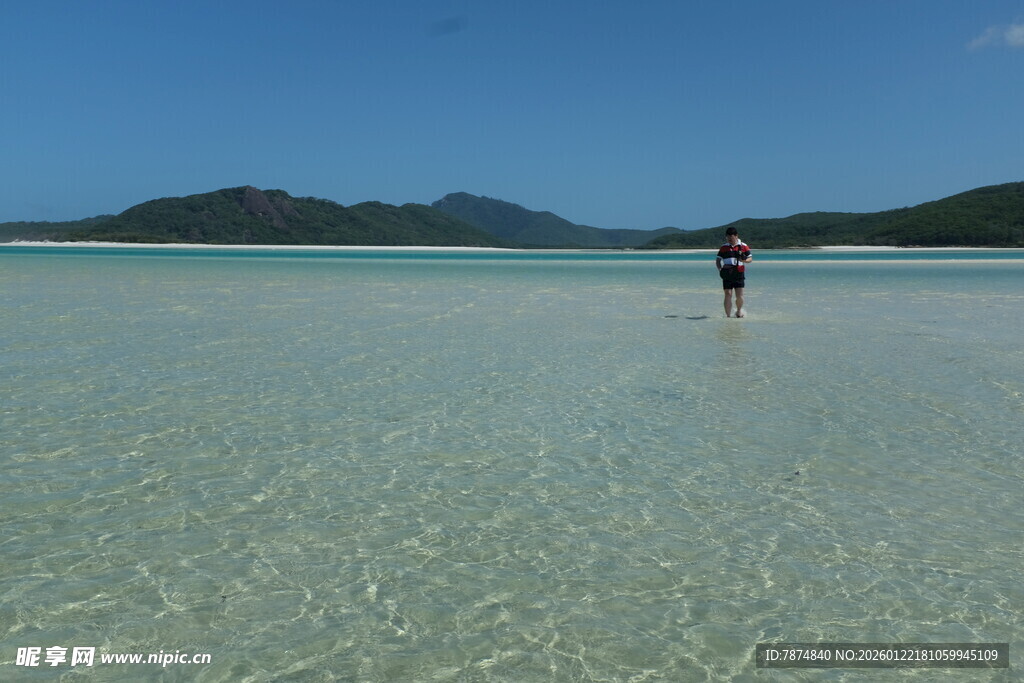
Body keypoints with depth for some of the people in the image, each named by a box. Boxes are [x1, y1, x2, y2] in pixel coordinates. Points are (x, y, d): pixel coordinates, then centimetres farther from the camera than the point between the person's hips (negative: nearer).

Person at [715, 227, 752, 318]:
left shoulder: (743, 246, 5)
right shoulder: (723, 247, 8)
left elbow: (750, 258, 7)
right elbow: (718, 260, 13)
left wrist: (744, 260, -16)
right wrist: (720, 269, -5)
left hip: (739, 274, -1)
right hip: (727, 275, 1)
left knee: (739, 296, -5)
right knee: (728, 295, -4)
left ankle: (739, 310, 23)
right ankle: (728, 315, 0)